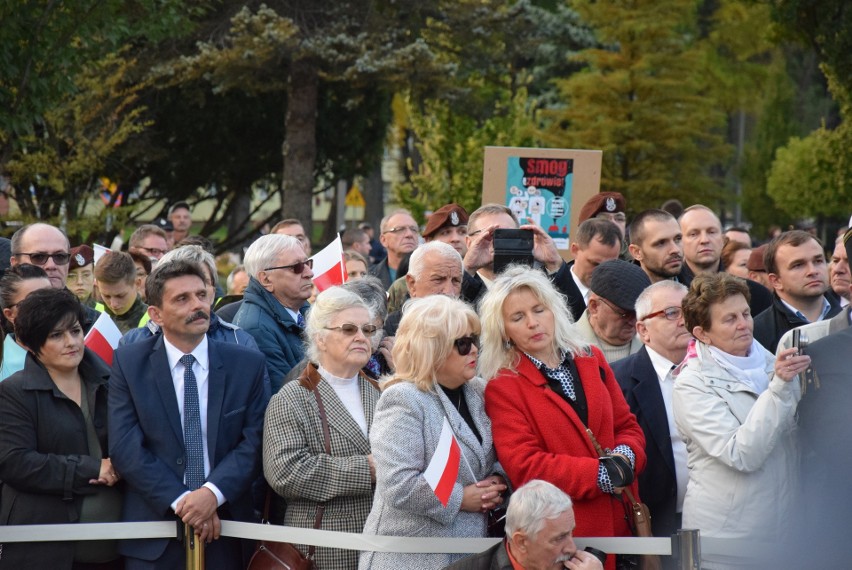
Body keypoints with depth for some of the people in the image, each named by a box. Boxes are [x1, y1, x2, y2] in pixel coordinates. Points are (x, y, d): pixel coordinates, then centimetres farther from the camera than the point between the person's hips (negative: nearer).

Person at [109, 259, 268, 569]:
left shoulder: (247, 364, 3)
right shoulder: (129, 363, 0)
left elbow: (255, 441, -2)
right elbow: (125, 447, -6)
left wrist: (213, 493, -17)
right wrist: (179, 501, -15)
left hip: (225, 531, 1)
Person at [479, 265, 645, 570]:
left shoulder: (592, 360, 11)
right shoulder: (503, 388, -5)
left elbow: (627, 426, 14)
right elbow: (525, 466, -13)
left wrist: (625, 456, -10)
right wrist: (600, 475, -19)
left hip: (619, 520, 5)